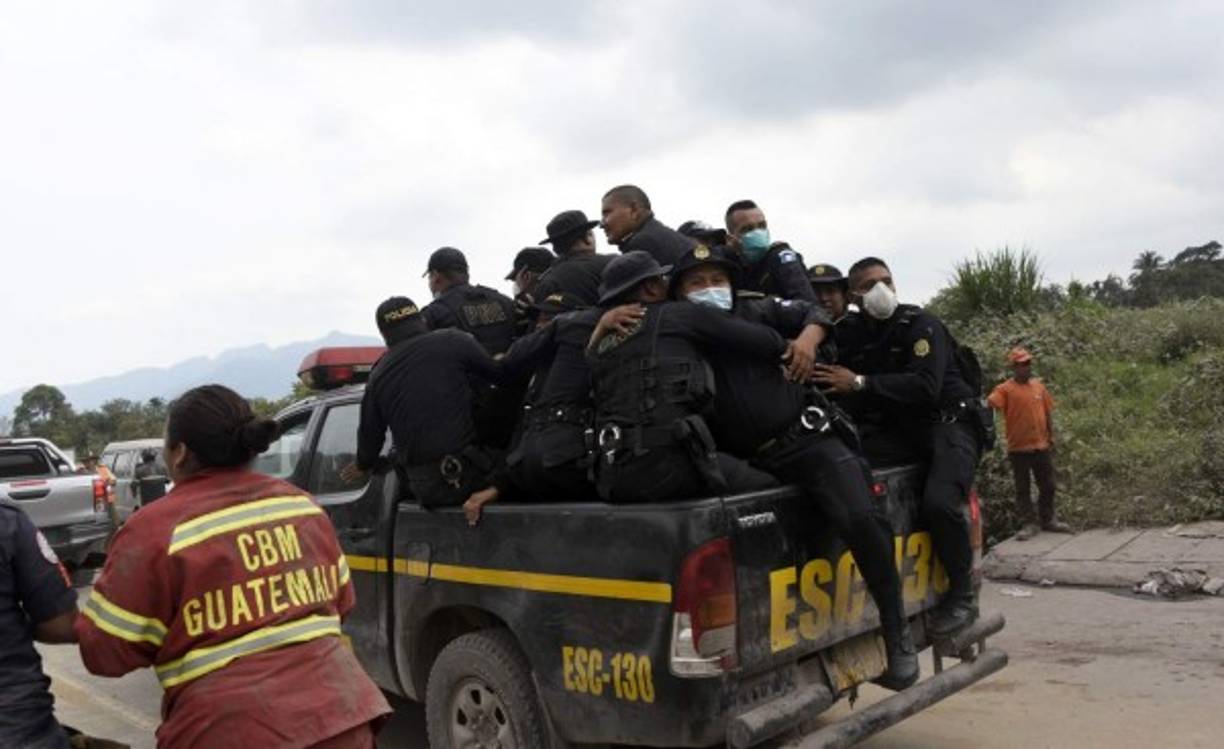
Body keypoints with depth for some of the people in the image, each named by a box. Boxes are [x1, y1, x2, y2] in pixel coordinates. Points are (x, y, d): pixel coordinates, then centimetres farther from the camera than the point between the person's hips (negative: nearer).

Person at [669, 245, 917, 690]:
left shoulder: (757, 312, 11)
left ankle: (896, 629, -3)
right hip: (750, 465, 1)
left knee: (861, 520, -23)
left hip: (809, 441, -1)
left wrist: (808, 336, -3)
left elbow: (814, 312, 18)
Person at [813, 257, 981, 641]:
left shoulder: (920, 324, -9)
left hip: (949, 425, -4)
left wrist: (860, 384, -28)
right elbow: (840, 389, 1)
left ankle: (962, 597, -6)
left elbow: (926, 387, -24)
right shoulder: (849, 333, 7)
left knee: (939, 502, -30)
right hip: (897, 432, 5)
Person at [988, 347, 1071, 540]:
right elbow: (989, 406, -24)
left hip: (1042, 446, 5)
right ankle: (1028, 524, 11)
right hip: (1019, 448, -5)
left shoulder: (1039, 386, 7)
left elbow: (1048, 413, 13)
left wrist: (1051, 437, 11)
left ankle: (1048, 520, 27)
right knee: (1022, 489, 4)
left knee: (1048, 486, 13)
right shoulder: (1005, 389, -9)